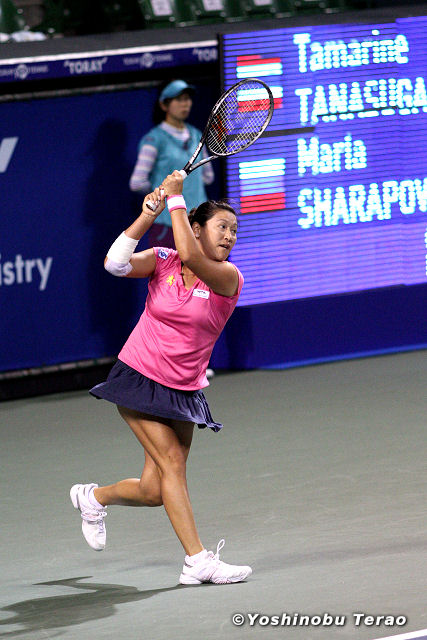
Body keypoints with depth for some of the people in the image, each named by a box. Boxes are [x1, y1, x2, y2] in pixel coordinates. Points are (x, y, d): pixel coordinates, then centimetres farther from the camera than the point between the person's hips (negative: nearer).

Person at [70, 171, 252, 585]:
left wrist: (176, 199, -18)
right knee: (172, 461, -16)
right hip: (139, 378, -2)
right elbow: (115, 264, -17)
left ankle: (94, 497, 33)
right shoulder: (162, 261, -2)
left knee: (153, 492, 1)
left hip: (183, 392, 2)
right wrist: (148, 216, -20)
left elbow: (190, 257, -24)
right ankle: (197, 562, -14)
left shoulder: (229, 278, -6)